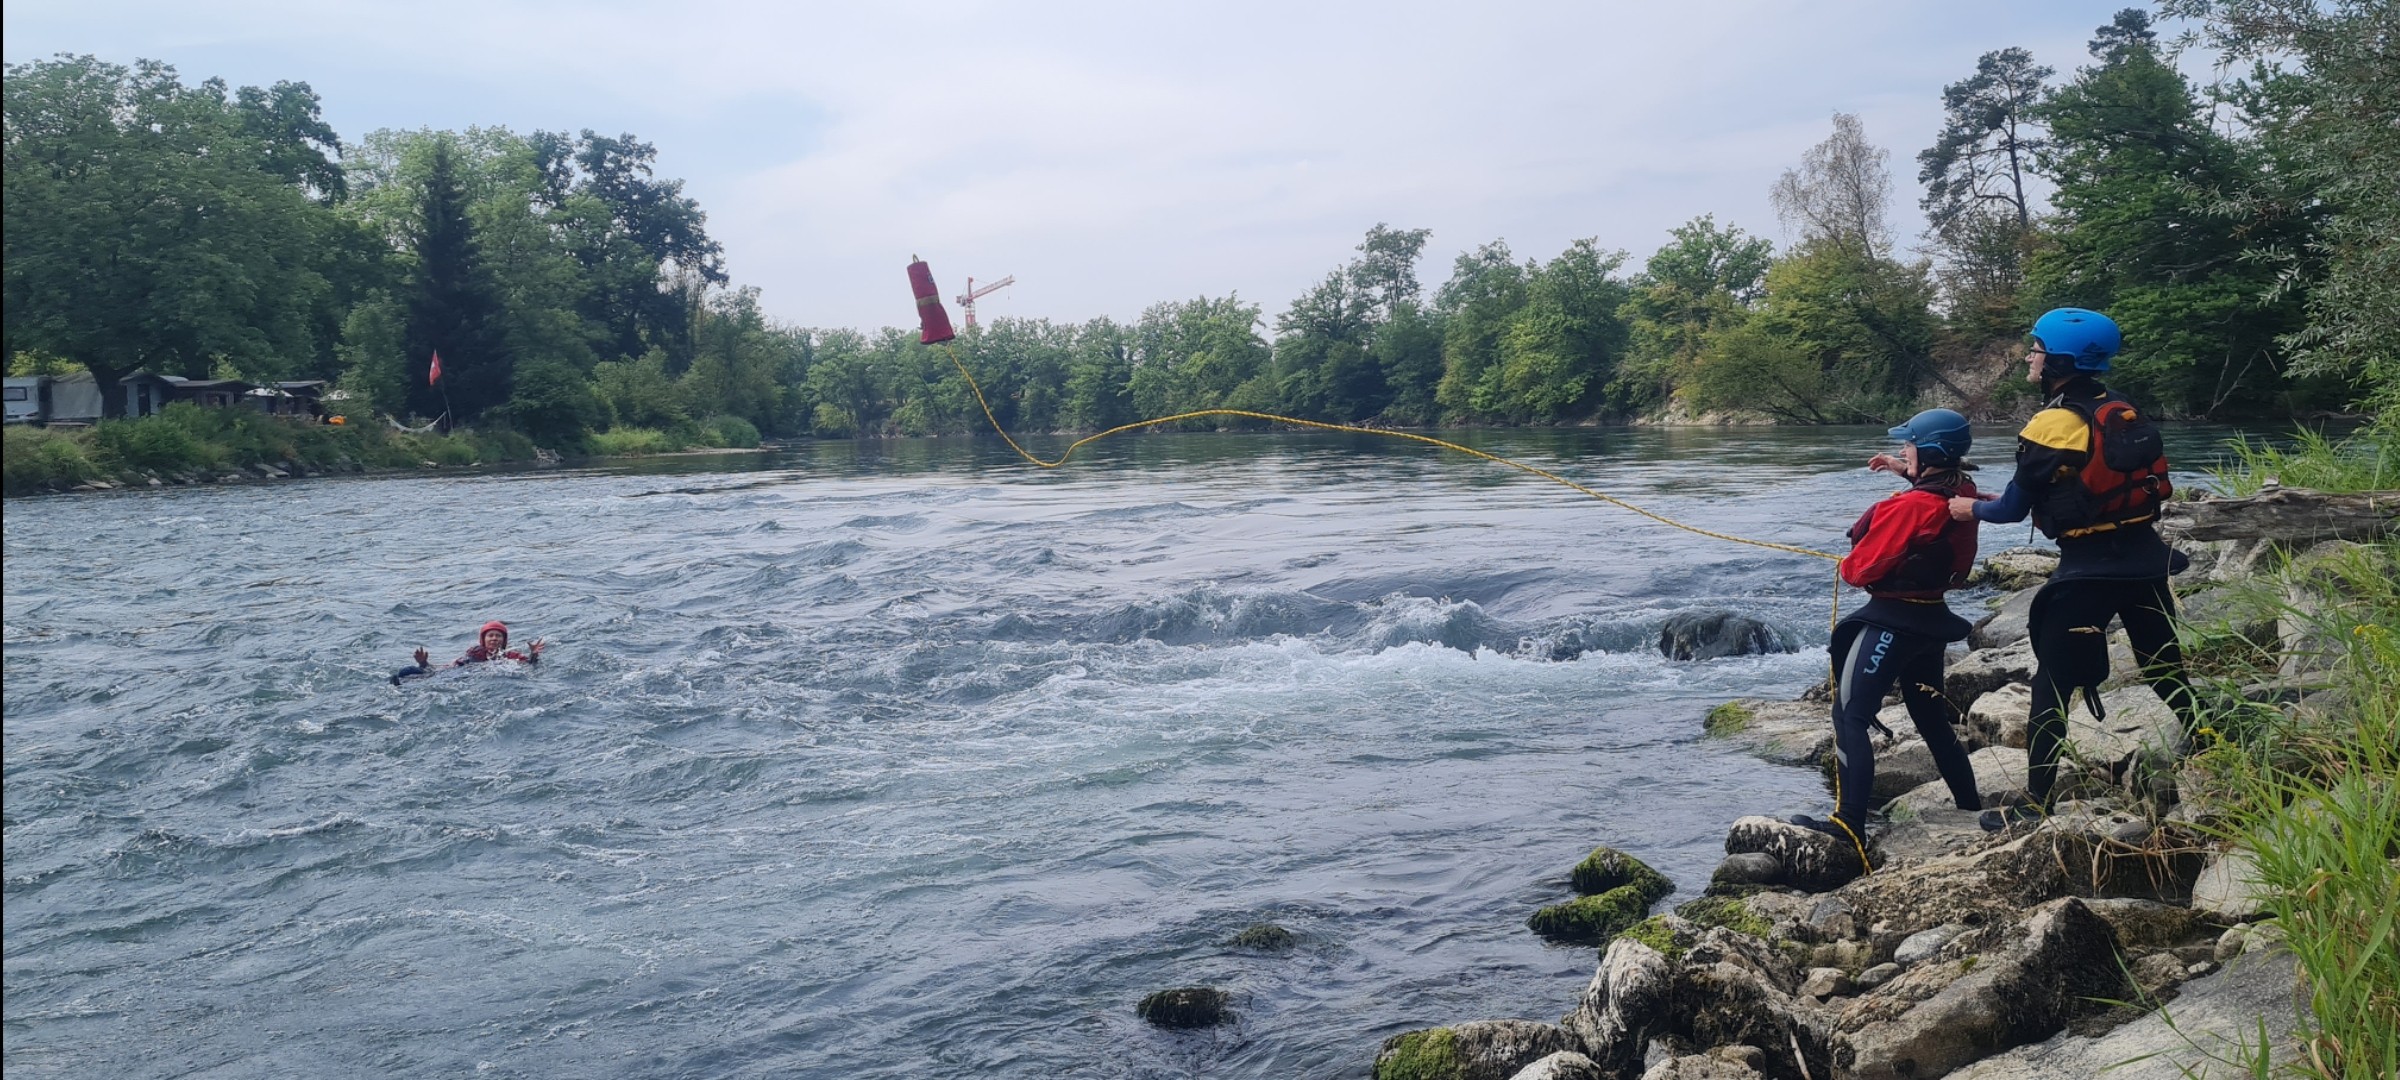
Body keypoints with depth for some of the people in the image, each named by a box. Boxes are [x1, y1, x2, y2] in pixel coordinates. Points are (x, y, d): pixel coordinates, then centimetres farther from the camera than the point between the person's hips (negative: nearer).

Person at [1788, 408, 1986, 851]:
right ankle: (1970, 804, 33)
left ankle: (1849, 825, -19)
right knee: (1931, 715, 23)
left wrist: (1847, 566, 4)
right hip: (1932, 616, 9)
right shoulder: (1961, 495, 2)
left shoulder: (1910, 506, -22)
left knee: (1850, 715, -11)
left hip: (1893, 621, -9)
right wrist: (1907, 472, 22)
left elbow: (1864, 568, -17)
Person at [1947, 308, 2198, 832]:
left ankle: (2037, 803, 1)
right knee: (2165, 668, 23)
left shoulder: (2052, 424, -14)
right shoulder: (2124, 412, 8)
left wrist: (1971, 508, 13)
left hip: (2088, 571, -7)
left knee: (2053, 686, -1)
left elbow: (2013, 509, -8)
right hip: (2145, 557, 7)